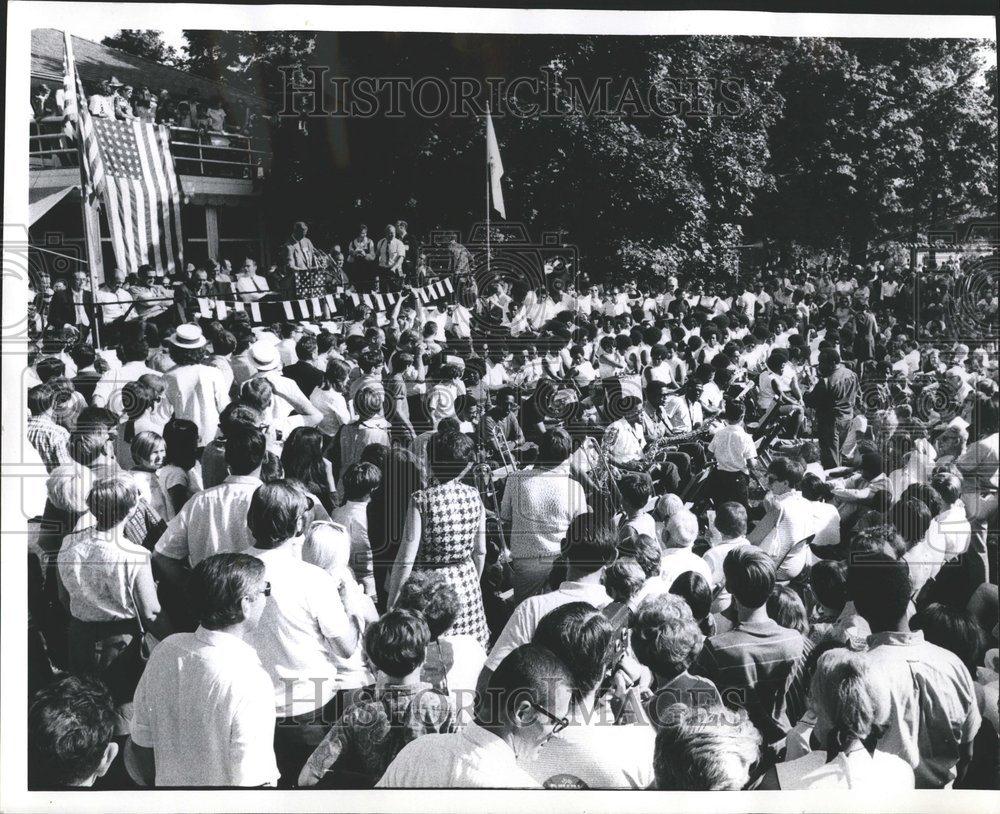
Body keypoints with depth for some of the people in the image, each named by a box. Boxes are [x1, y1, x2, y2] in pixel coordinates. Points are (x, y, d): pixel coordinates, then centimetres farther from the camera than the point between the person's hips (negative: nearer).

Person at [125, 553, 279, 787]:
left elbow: (141, 739, 3)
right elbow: (252, 781, -25)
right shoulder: (251, 682, -27)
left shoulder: (166, 649, -8)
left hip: (167, 783, 5)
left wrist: (164, 781, 16)